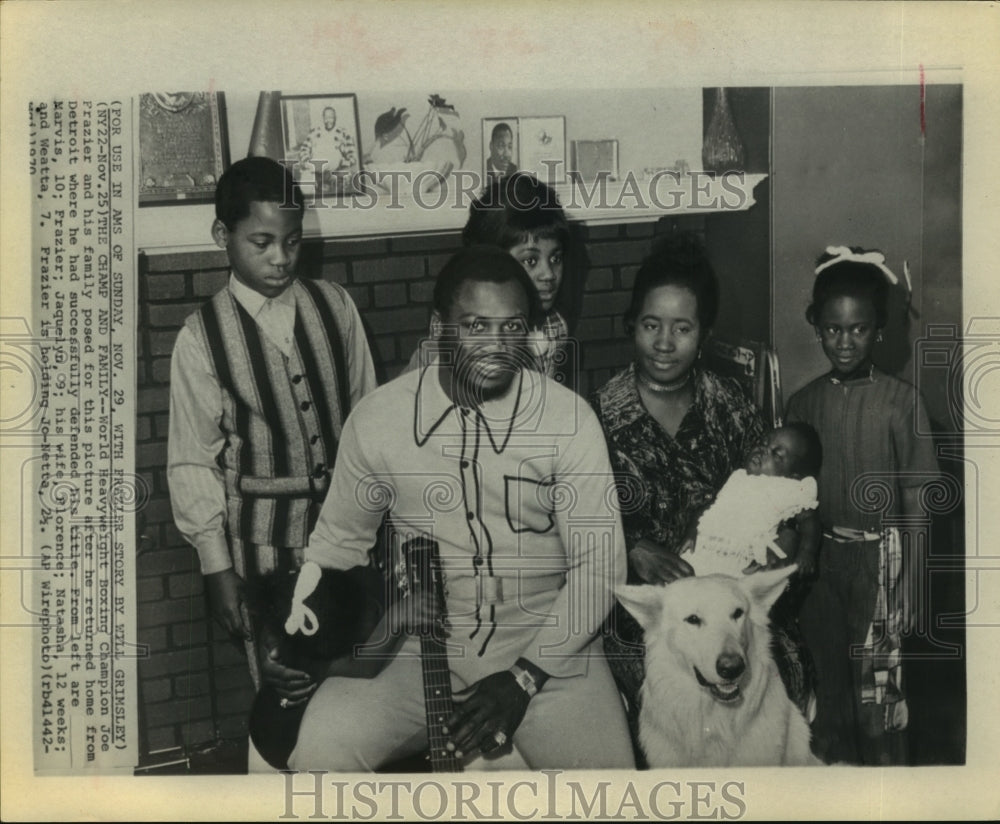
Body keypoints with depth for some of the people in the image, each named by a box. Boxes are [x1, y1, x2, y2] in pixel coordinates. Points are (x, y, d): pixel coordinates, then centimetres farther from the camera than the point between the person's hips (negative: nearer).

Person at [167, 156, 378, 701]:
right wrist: (217, 568, -3)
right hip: (265, 541, -2)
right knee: (288, 690, 0)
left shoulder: (334, 307, 2)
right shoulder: (201, 338, -5)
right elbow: (192, 462, -2)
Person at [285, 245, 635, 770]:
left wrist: (523, 678, -11)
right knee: (318, 753, -22)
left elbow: (598, 564, -5)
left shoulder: (570, 420, -5)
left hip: (546, 649, -1)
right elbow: (338, 540, 13)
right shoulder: (377, 418, -1)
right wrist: (300, 639, 1)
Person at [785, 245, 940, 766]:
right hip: (820, 556, 3)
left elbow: (915, 499, -3)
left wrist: (913, 582, -5)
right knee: (826, 683, 10)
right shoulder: (803, 402, 4)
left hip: (879, 555, -3)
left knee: (877, 684, -1)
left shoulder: (899, 400, -5)